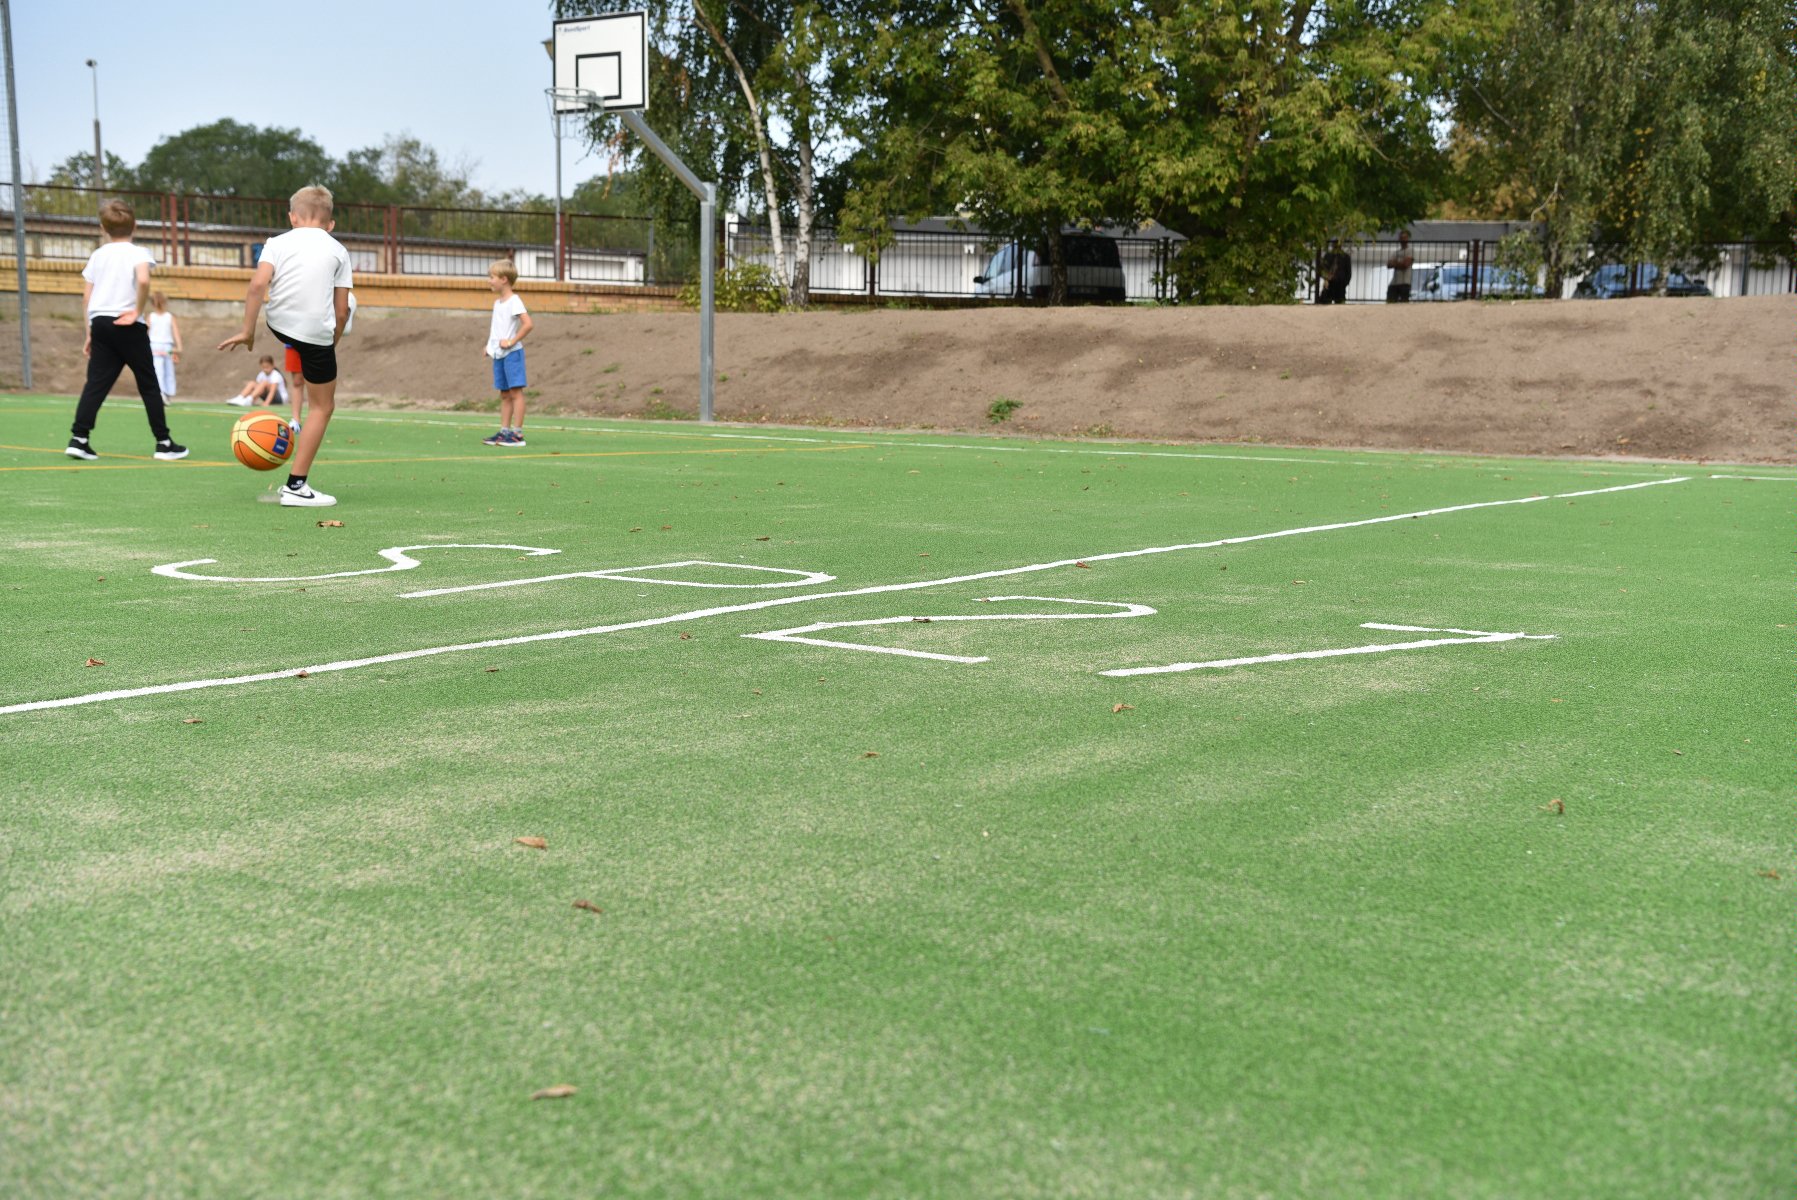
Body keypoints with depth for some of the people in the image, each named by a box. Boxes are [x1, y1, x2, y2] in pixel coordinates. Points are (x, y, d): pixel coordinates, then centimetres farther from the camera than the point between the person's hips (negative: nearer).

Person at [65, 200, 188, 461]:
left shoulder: (97, 255, 13)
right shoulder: (138, 253, -2)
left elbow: (86, 297, 11)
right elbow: (143, 280, -24)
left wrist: (90, 333, 15)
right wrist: (138, 311, -11)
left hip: (100, 322, 4)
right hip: (128, 327, -4)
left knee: (96, 383, 4)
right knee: (149, 385, 5)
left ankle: (78, 438, -7)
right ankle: (164, 443, 8)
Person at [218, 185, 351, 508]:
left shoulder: (278, 242, 7)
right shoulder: (338, 250, 7)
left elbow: (258, 284, -9)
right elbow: (341, 311, 4)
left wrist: (247, 331, -4)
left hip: (279, 326, 3)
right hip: (318, 334, -3)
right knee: (323, 408, 7)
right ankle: (296, 486, 4)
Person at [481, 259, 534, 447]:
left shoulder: (514, 301, -11)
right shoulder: (497, 303, 15)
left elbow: (528, 324, -21)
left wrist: (512, 341, -19)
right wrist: (490, 344, 15)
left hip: (512, 353, -9)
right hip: (498, 354, 9)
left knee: (515, 391, -8)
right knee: (504, 394, 10)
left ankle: (517, 433, -9)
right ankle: (504, 431, 13)